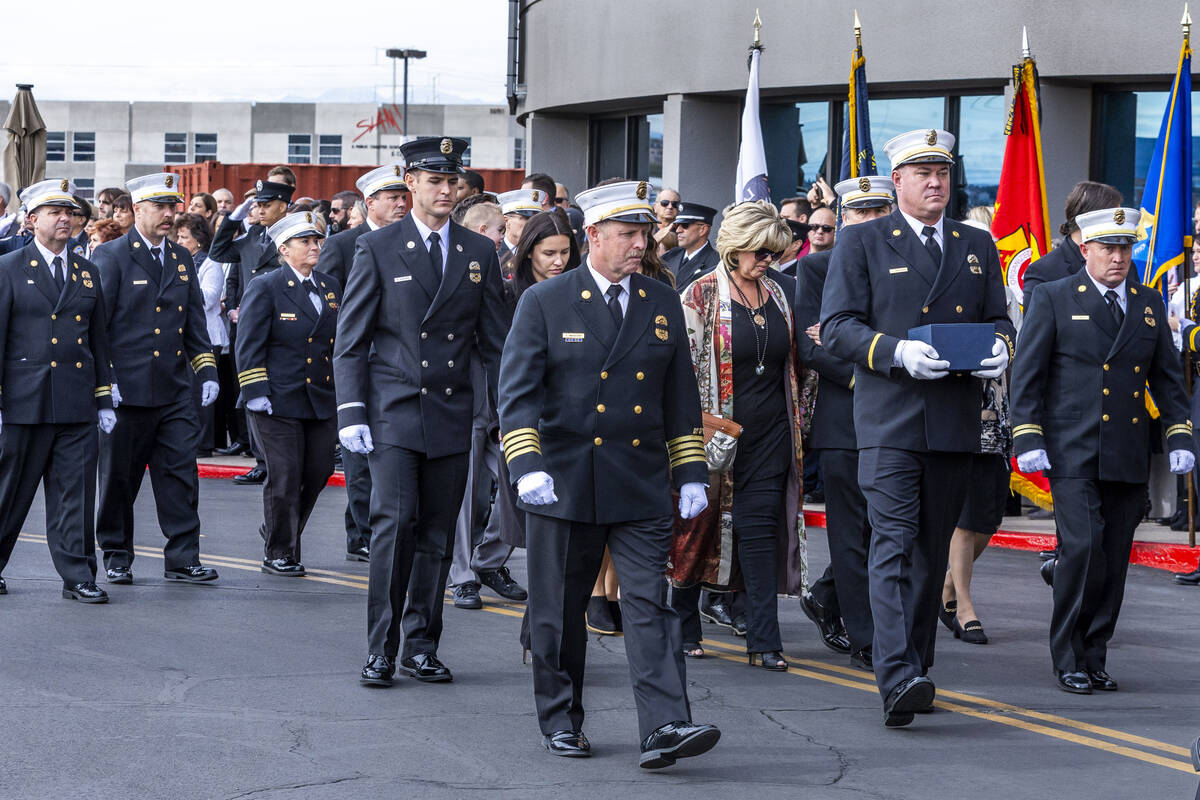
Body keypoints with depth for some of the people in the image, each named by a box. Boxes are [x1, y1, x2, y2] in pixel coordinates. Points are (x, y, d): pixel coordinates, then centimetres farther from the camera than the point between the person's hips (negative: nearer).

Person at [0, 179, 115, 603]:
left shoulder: (87, 271, 13)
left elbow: (99, 341, 16)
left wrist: (104, 399, 12)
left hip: (77, 405, 3)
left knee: (76, 493, 1)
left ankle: (78, 576, 5)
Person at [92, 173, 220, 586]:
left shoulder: (181, 259, 14)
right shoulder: (111, 256, -4)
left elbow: (195, 320, 16)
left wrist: (207, 369, 5)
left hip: (174, 392, 5)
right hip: (126, 390, -4)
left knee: (180, 474, -1)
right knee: (119, 477, 5)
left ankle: (182, 560, 2)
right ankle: (116, 557, 18)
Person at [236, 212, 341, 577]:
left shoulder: (331, 287, 12)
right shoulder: (266, 288, -5)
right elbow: (249, 345, -7)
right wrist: (255, 393, -13)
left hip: (323, 400, 6)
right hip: (279, 400, -6)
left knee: (318, 472, 8)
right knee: (284, 478, -3)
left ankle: (281, 530, 32)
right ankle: (278, 553, 11)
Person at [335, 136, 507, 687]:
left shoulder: (479, 253, 10)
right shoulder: (377, 249, 2)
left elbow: (494, 342, 12)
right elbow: (351, 339, 1)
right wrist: (351, 411, -8)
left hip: (451, 414, 3)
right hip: (393, 412, -3)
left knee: (438, 534, 6)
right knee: (394, 524, -11)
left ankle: (422, 647, 14)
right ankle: (381, 648, -5)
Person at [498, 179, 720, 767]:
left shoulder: (663, 304, 10)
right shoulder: (544, 303, -1)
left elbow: (681, 398, 15)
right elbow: (516, 391, -6)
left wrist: (691, 473, 9)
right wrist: (526, 466, -19)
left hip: (641, 490, 2)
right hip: (563, 484, -2)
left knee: (649, 605, -8)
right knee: (559, 611, 7)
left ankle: (665, 728, -14)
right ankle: (560, 720, 22)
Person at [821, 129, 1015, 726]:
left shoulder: (977, 246, 17)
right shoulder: (863, 242, 4)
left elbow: (999, 318, 20)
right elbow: (836, 326, -3)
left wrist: (998, 347, -5)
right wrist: (898, 353, -18)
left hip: (955, 424, 5)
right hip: (889, 420, -5)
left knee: (932, 552, 10)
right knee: (894, 544, -15)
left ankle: (914, 670, 19)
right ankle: (897, 678, -24)